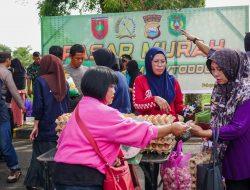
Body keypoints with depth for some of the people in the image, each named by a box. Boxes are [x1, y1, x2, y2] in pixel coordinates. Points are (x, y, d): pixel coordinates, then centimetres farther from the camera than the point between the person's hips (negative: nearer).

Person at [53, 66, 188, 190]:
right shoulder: (103, 113, -15)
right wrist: (171, 128, -5)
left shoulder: (82, 108, 14)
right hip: (83, 178, -10)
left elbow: (63, 139, 17)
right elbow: (140, 131, -14)